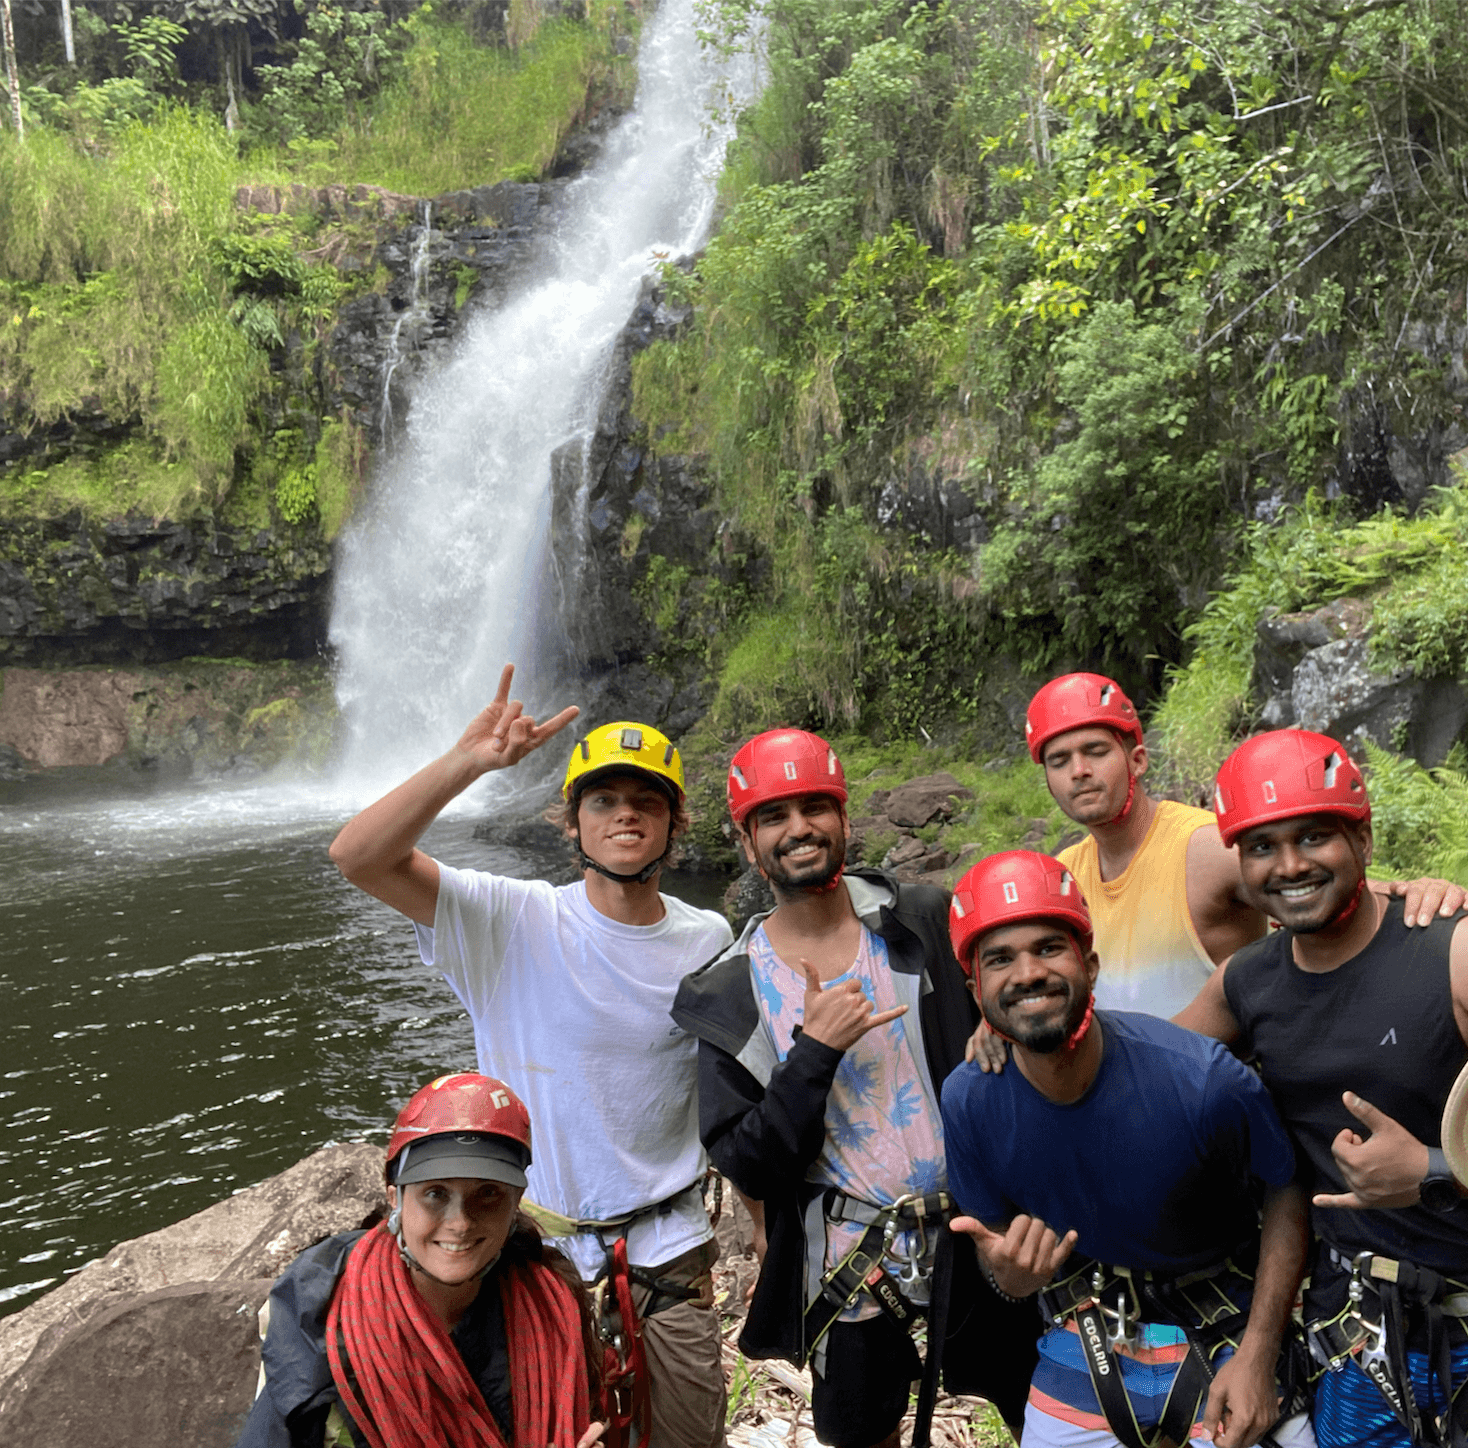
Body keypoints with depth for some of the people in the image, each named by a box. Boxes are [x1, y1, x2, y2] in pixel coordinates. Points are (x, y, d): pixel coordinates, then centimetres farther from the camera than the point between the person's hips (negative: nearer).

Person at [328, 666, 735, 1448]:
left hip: (667, 1248, 2)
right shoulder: (514, 922, -14)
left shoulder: (709, 942, -4)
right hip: (535, 1245, -2)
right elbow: (360, 857, -25)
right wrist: (468, 760, -35)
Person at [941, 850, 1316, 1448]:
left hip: (1226, 1349, -2)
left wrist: (1258, 1355, -14)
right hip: (1081, 1353, 2)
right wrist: (1008, 1272, -25)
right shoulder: (968, 1101, -18)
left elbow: (1285, 1188, -11)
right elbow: (992, 1230, -2)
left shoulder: (1203, 1078, -28)